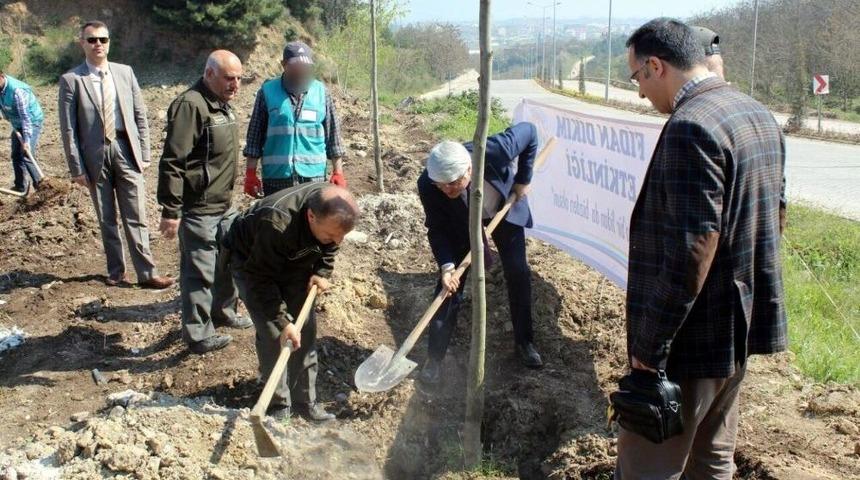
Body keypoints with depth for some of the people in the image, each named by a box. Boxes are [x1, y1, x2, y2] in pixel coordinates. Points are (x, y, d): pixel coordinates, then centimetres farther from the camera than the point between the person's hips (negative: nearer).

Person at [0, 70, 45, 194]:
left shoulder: (17, 91, -31)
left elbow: (25, 117, -31)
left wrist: (26, 141, -33)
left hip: (32, 122, -8)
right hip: (17, 124, 8)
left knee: (26, 155, -17)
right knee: (16, 156, 11)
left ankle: (40, 184, -8)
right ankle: (21, 186, 22)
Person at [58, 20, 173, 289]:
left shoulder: (125, 73, 6)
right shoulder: (71, 80, -2)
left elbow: (140, 116, 9)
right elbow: (68, 128, -2)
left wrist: (144, 154, 4)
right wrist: (77, 168, -5)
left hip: (126, 152, 1)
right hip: (95, 156, -1)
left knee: (135, 218, 0)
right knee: (106, 219, 10)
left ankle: (146, 273, 3)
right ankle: (115, 271, 22)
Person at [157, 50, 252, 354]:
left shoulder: (222, 104, 11)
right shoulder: (191, 105, -20)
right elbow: (172, 162, -23)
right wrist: (170, 211, -23)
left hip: (224, 204, 10)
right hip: (198, 209, -10)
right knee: (199, 272, 0)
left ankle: (224, 312, 40)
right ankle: (198, 335, 12)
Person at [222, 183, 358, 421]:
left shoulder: (333, 210, -25)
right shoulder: (276, 224, -43)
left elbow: (329, 247, -1)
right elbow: (261, 278, -32)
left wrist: (322, 273, -15)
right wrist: (282, 321, -34)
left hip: (295, 261, 6)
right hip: (251, 261, -5)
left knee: (306, 328, 1)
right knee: (272, 334, -12)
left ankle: (305, 399, 12)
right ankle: (278, 404, 3)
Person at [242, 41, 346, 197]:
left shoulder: (321, 92, 5)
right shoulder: (268, 91, 1)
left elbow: (332, 133, 8)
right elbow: (255, 135, 3)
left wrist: (338, 172, 5)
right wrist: (251, 174, -1)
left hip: (313, 176, 1)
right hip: (276, 177, -1)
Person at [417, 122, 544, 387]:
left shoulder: (495, 151, -42)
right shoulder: (428, 185, -37)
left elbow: (529, 131, -21)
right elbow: (437, 229, -23)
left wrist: (523, 179, -17)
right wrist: (447, 266, -36)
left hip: (505, 208, 1)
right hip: (461, 223, -1)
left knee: (518, 273, 4)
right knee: (451, 286, -6)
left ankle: (524, 342, 24)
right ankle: (434, 358, 6)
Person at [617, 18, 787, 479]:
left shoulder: (691, 127, -22)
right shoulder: (758, 115, 9)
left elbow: (691, 252, -26)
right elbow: (769, 219, 17)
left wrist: (649, 346, -20)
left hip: (695, 336, -10)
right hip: (744, 322, 10)